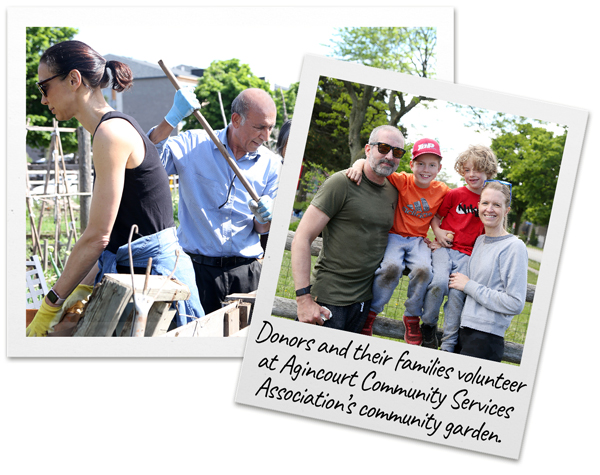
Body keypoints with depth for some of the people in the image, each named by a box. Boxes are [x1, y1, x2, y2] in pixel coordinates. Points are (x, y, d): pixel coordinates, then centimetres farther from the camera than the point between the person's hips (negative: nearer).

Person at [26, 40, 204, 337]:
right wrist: (83, 288, 11)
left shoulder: (111, 132, -15)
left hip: (152, 270, -10)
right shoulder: (119, 127, 15)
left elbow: (97, 236, -18)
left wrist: (50, 305, -11)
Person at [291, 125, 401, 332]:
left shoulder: (392, 193, 10)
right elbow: (302, 238, -13)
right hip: (328, 300, -6)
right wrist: (303, 298, -20)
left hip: (363, 300, 6)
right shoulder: (342, 183, -9)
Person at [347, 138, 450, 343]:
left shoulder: (441, 191, 1)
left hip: (418, 239, 3)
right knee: (391, 267, -34)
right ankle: (371, 312, -10)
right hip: (395, 236, -2)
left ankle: (412, 318, -6)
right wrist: (358, 165, -34)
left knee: (423, 269, -30)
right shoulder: (402, 181, -8)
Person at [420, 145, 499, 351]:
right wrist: (437, 231, -4)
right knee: (439, 281, -28)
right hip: (445, 247, -1)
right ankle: (428, 325, -3)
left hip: (467, 253, 1)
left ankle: (448, 346, -11)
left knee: (457, 292, -19)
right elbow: (436, 215, 14)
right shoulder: (455, 194, 3)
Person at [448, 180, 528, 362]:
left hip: (486, 337, -7)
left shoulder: (514, 247, -8)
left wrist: (469, 286, -10)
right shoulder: (479, 241, 14)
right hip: (463, 330, 7)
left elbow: (515, 304, -14)